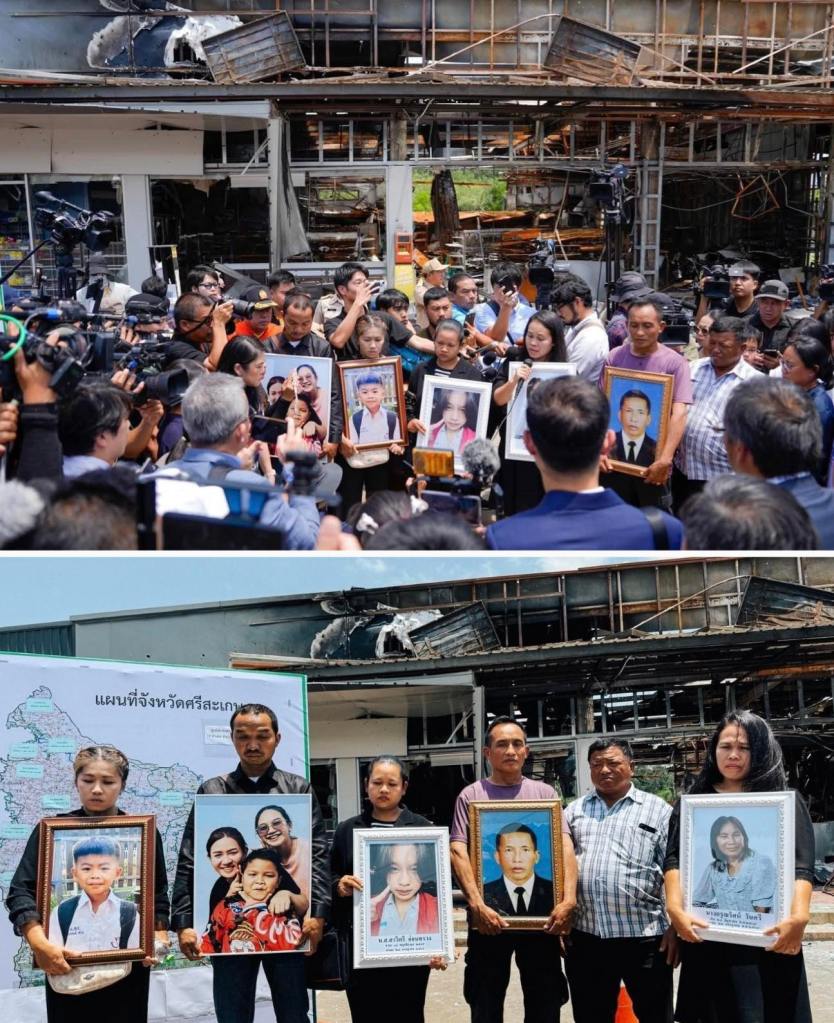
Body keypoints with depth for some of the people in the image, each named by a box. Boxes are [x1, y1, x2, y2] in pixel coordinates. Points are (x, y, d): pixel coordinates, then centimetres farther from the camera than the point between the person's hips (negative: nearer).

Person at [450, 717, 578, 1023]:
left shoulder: (544, 793, 8)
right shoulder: (471, 796, 4)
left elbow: (565, 847, -1)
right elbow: (458, 852, -6)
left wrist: (569, 899, -16)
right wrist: (477, 905, -19)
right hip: (488, 916, -1)